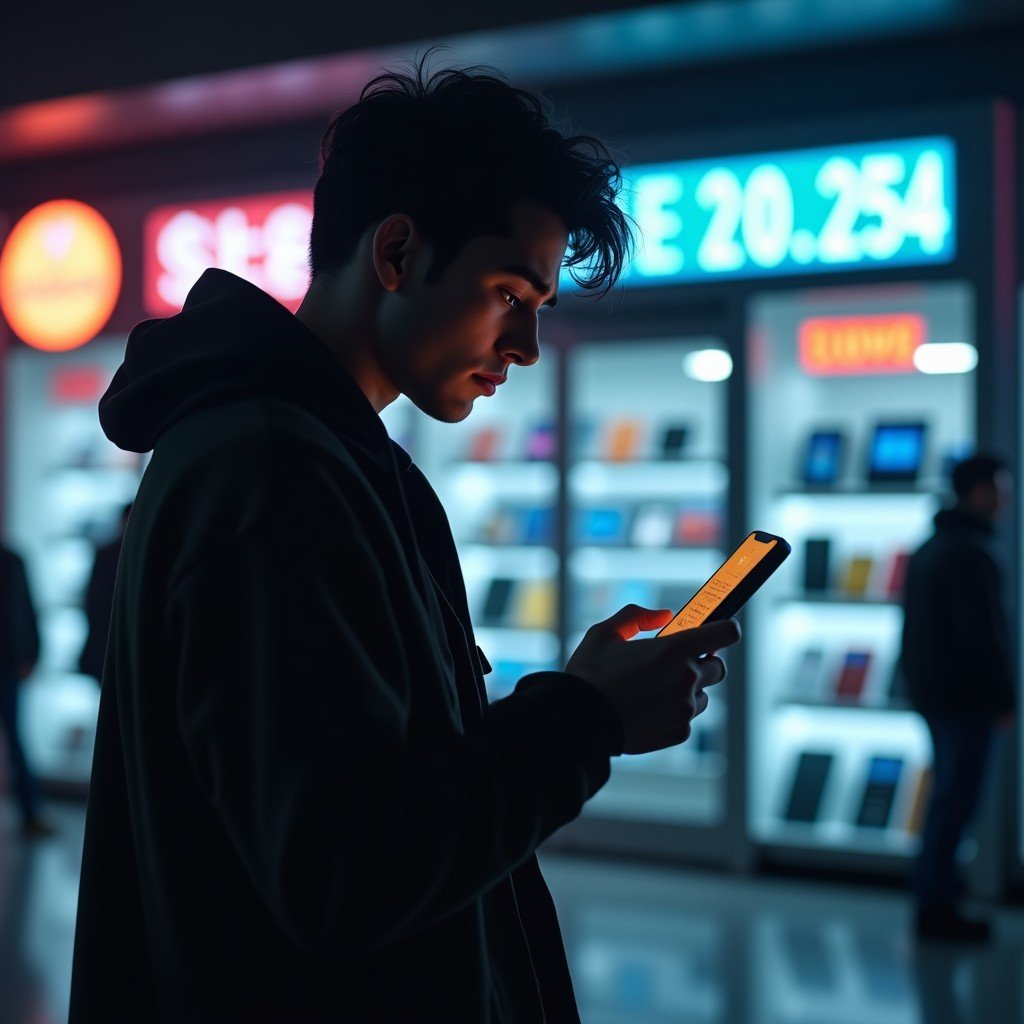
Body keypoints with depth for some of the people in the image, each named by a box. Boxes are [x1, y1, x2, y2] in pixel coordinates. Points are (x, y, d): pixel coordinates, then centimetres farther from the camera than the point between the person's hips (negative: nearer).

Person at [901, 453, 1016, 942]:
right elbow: (984, 632, -20)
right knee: (957, 799, -6)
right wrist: (1004, 698, -14)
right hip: (966, 699, -10)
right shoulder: (972, 552, -16)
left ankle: (935, 901, 18)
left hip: (932, 694, 10)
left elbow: (914, 629, 20)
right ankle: (937, 906, -3)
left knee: (947, 796, 15)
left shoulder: (928, 549, 16)